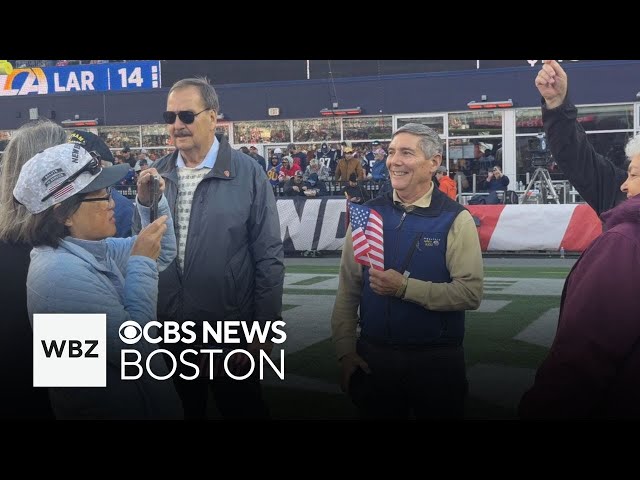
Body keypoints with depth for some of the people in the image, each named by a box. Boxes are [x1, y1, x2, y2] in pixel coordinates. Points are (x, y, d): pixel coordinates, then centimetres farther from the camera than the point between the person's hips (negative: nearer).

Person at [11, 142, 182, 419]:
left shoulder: (92, 248, 2)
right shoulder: (61, 272, -27)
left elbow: (162, 254, 15)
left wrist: (150, 202, -1)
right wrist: (141, 260, -22)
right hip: (108, 408, -9)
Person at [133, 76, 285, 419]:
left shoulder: (247, 173, -9)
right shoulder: (157, 175, 2)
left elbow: (268, 257, -8)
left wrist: (265, 328, -9)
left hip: (232, 332, -3)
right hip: (168, 330, 3)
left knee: (243, 410, 13)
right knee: (183, 411, 19)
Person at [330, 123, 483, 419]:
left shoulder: (455, 219, -8)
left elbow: (470, 292, -15)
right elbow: (348, 290, 3)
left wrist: (405, 288, -21)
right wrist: (345, 350, -1)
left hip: (437, 361, -2)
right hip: (373, 358, 3)